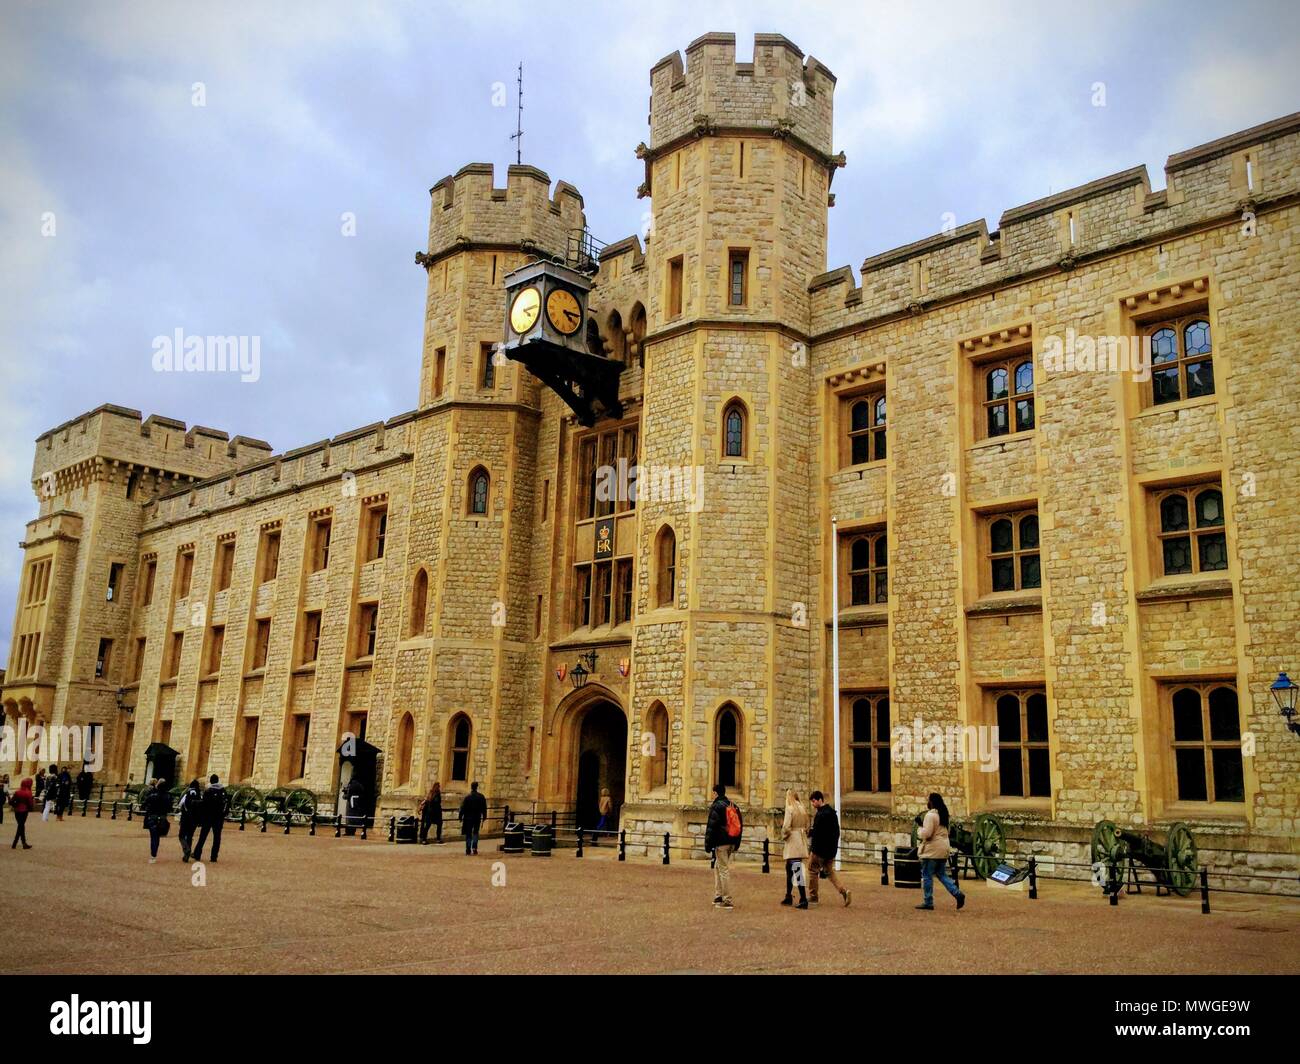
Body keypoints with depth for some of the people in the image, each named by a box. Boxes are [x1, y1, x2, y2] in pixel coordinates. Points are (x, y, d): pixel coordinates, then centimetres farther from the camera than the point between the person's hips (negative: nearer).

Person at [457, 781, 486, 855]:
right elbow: (484, 808, 3)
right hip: (477, 818, 2)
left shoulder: (467, 797, -12)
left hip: (468, 818, -2)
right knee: (475, 832, 18)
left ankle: (468, 851, 5)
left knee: (468, 834, 7)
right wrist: (484, 817, 12)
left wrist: (460, 817, -2)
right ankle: (474, 847, 2)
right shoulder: (481, 797, -3)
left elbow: (463, 808, -10)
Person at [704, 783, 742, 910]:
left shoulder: (716, 806, -10)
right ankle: (718, 896, 20)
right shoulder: (733, 807, 15)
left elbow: (711, 827, -13)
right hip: (731, 842, 8)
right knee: (717, 867, 19)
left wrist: (708, 845, -9)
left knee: (724, 870, -5)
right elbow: (739, 826, 19)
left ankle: (727, 901, -4)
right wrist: (736, 845, 23)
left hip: (721, 843, -8)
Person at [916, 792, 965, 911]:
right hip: (943, 849, 9)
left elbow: (926, 833, -21)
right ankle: (958, 894, 1)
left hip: (932, 850, -9)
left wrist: (919, 831, -1)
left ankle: (928, 902, 5)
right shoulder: (943, 814, 13)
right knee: (942, 875, 15)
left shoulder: (930, 815, -16)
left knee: (927, 876, 2)